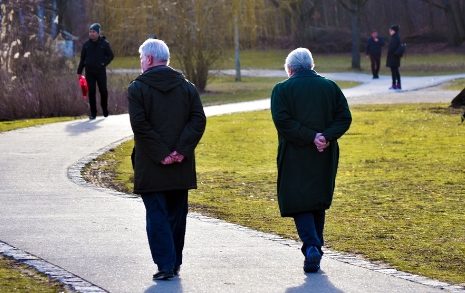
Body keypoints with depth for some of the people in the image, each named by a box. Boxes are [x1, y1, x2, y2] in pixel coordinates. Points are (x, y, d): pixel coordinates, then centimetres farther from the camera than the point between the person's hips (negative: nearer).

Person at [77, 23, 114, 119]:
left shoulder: (104, 43, 0)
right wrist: (79, 72, 9)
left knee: (103, 91, 6)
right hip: (89, 72, 1)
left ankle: (105, 109, 26)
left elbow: (111, 55, 6)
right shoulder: (86, 44, 7)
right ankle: (93, 113, 3)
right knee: (91, 92, -1)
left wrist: (104, 63, -10)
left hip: (101, 71, -1)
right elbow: (82, 59, 12)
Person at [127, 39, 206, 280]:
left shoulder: (137, 88, -5)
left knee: (157, 216, 0)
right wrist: (181, 150, -8)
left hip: (150, 168, -4)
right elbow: (198, 120, -4)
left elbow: (139, 124, -15)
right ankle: (175, 263, 19)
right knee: (177, 215, 14)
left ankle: (165, 265, -7)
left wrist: (160, 153, -14)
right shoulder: (187, 87, 6)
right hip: (181, 168, 4)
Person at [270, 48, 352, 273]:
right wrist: (326, 137, -11)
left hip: (295, 156, -3)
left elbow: (282, 120, -15)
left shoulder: (282, 89, -3)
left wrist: (310, 137, -15)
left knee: (299, 203, 0)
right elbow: (345, 117, -2)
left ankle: (311, 247, -19)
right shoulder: (330, 87, 7)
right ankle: (316, 250, 20)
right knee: (319, 203, 17)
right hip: (325, 157, 4)